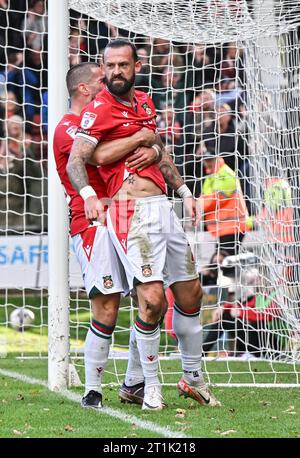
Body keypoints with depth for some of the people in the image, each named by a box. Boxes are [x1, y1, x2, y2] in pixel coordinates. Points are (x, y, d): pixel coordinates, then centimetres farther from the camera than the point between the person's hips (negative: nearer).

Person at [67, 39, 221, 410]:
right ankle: (151, 387, -3)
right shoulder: (99, 110, -7)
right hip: (130, 211, -8)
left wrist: (183, 191, 30)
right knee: (153, 299, -17)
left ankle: (192, 377, 30)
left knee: (190, 294, 13)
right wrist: (88, 194, -36)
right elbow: (76, 160, -18)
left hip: (162, 207, 8)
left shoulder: (144, 102, 16)